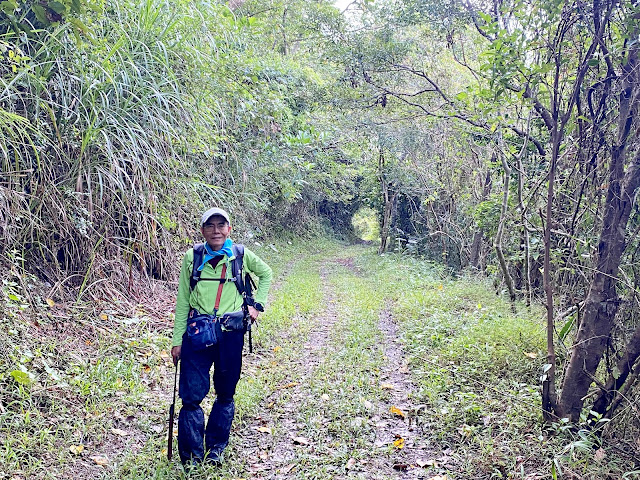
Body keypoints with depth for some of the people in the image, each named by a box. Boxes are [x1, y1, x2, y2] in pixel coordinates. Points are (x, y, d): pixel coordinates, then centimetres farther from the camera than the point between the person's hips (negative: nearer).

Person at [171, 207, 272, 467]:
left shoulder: (241, 255, -3)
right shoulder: (191, 257, -1)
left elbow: (266, 274, 17)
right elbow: (182, 301, 4)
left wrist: (257, 304, 6)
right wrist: (177, 340, 3)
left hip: (231, 335, 1)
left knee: (225, 394, 12)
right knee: (192, 396, -3)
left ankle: (215, 449, 30)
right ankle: (192, 457, 12)